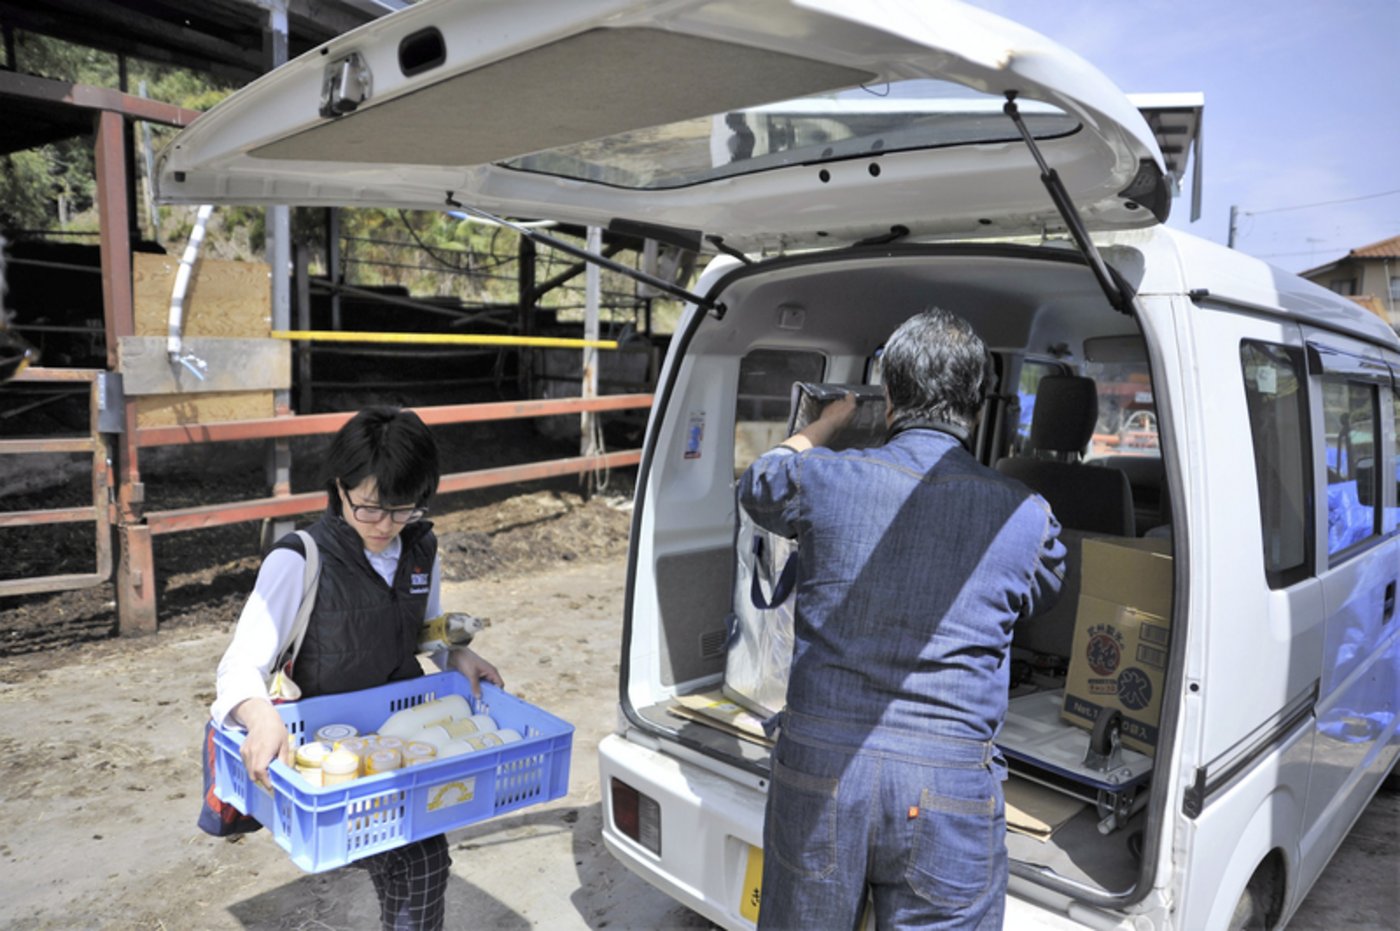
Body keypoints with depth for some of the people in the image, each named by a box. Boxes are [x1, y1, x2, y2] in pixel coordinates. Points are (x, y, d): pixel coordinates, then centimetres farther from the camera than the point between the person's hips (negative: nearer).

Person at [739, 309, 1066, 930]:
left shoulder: (825, 480, -6)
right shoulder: (1025, 517, -4)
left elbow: (757, 485, 18)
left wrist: (829, 422, 32)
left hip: (818, 766, 1)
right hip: (948, 787, 0)